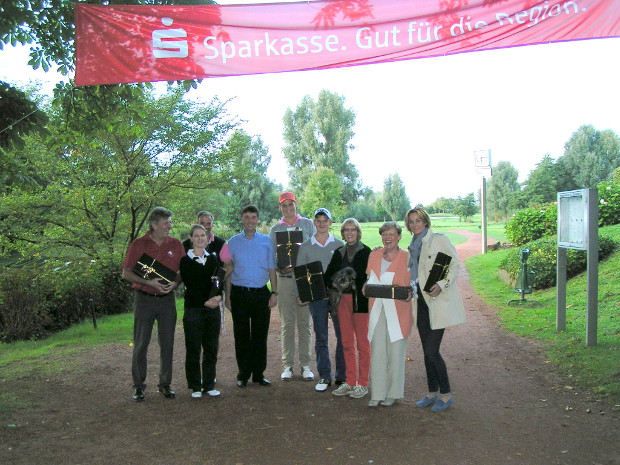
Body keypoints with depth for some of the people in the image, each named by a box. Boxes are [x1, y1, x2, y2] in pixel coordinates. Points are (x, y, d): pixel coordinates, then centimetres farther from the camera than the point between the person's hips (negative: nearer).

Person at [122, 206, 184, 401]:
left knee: (167, 343, 7)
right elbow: (126, 273, -4)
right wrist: (149, 282, -17)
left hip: (167, 298, 2)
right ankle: (139, 385, 16)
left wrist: (176, 283, -11)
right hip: (144, 298, -2)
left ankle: (165, 384, 20)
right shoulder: (138, 244, -4)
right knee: (141, 343, 4)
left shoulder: (176, 244, 3)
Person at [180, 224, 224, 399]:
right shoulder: (185, 260, -1)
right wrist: (205, 301, -14)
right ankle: (195, 386, 12)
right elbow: (189, 285, -7)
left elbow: (220, 280, 7)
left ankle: (209, 384, 17)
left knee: (211, 348, 6)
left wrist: (219, 296, -12)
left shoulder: (213, 259, 11)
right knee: (193, 348, 1)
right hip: (193, 308, -3)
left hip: (213, 308, 4)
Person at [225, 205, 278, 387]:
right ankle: (243, 374, 14)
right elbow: (228, 271, 7)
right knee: (241, 336, 4)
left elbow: (271, 269, 9)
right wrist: (227, 296, 2)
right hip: (239, 293, 0)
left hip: (261, 293, 1)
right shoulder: (233, 242, 6)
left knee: (260, 335, 5)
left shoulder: (266, 241, 8)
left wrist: (274, 293, 1)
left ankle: (259, 374, 16)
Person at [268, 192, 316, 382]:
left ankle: (305, 365, 10)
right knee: (287, 323, 3)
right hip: (284, 279, 1)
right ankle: (287, 365, 11)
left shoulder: (307, 224, 8)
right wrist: (280, 268, -11)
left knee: (304, 322, 3)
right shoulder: (275, 229, 11)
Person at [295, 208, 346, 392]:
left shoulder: (339, 244, 4)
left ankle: (342, 374, 16)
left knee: (343, 335, 3)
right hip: (316, 296, 0)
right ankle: (324, 376, 15)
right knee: (320, 337, 6)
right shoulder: (306, 247, 5)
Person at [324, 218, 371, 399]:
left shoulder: (366, 252, -3)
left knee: (362, 342, 1)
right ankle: (350, 382, 19)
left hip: (360, 301, -5)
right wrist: (335, 284, -6)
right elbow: (328, 275, 13)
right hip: (343, 301, 5)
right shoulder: (339, 253, 13)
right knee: (347, 343, 10)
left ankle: (363, 383, 11)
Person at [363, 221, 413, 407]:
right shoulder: (374, 255, 11)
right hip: (377, 310, 3)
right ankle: (377, 393, 12)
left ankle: (393, 393, 17)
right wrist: (366, 288, 0)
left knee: (396, 352, 3)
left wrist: (407, 294, -19)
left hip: (398, 312, -3)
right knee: (377, 352, 2)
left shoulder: (407, 258, -1)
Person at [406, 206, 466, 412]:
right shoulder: (412, 246, 15)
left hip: (439, 302, -7)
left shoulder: (438, 239, -6)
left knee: (432, 351, -8)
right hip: (422, 301, 7)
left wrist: (442, 284, -23)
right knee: (427, 351, 11)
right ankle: (432, 393, 24)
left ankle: (446, 395, 8)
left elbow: (455, 265, -10)